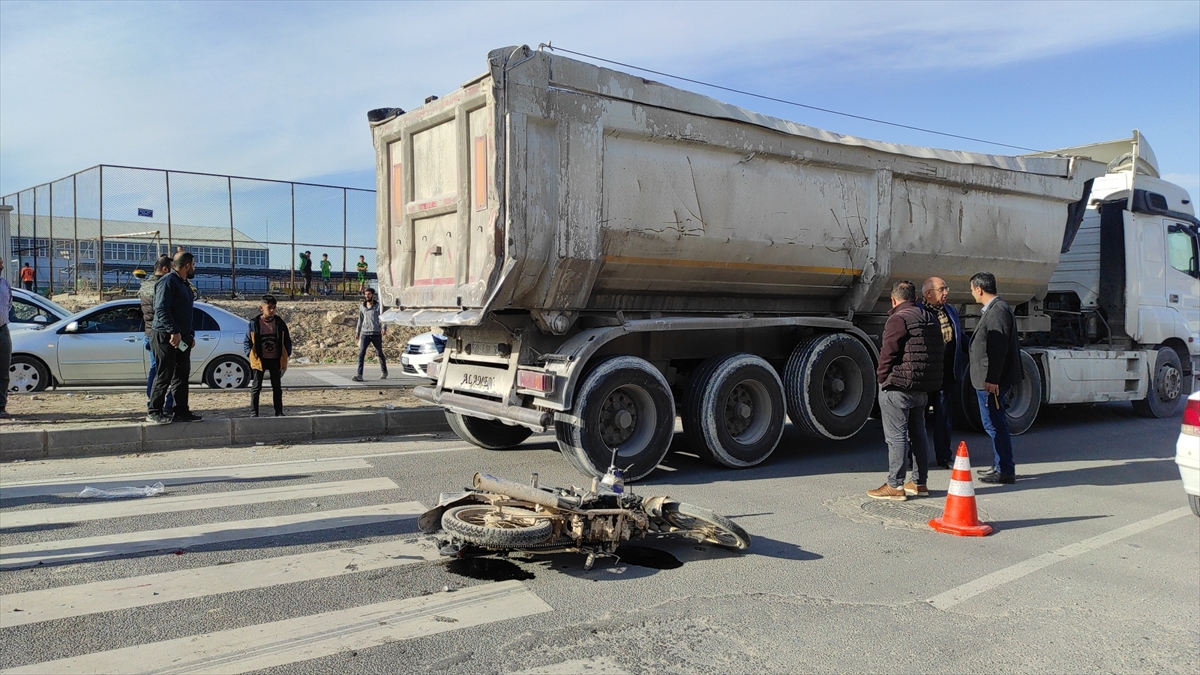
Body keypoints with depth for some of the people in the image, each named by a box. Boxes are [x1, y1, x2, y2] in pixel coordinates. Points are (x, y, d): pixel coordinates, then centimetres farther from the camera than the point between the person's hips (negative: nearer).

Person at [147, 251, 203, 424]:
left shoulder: (183, 284, 19)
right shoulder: (168, 281, -10)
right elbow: (161, 309, -20)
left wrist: (191, 334, 20)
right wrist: (173, 331, -27)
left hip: (182, 338, 9)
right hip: (167, 338, -9)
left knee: (182, 375, 11)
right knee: (164, 376, -6)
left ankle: (182, 411, 16)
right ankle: (154, 412, 1)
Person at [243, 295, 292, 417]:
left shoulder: (279, 322, 0)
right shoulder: (254, 323, -5)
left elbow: (287, 340, 7)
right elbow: (247, 341, 2)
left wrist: (287, 354, -1)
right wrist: (250, 354, -8)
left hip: (276, 360, 2)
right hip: (259, 360, -2)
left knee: (277, 387, 9)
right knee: (256, 387, 4)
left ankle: (279, 412, 16)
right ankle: (253, 412, 9)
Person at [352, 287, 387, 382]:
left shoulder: (378, 306, -2)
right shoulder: (362, 307, 8)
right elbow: (360, 320, 18)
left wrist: (384, 328, -29)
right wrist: (357, 333, 21)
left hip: (376, 334, -2)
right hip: (365, 334, 2)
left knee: (380, 354, 10)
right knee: (361, 353, -13)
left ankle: (384, 372, 32)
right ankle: (359, 376, -18)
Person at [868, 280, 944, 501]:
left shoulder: (898, 319, -14)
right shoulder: (930, 318, 13)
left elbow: (888, 353, -18)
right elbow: (937, 352, 16)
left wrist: (882, 378, -6)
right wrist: (926, 380, 19)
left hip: (897, 386, -9)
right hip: (922, 387, 9)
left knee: (896, 436, -4)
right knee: (917, 433, 16)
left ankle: (895, 486, -1)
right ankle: (919, 483, 22)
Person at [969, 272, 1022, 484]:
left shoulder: (998, 310, -17)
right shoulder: (993, 309, 16)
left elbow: (999, 347, -23)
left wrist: (991, 379, -24)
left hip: (992, 381, -11)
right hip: (988, 379, 11)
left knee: (995, 425, -5)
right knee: (995, 424, 17)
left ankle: (1005, 471, 1)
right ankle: (999, 466, 27)